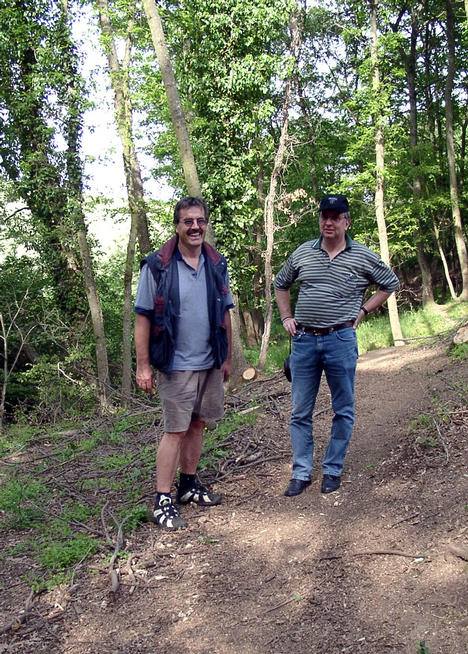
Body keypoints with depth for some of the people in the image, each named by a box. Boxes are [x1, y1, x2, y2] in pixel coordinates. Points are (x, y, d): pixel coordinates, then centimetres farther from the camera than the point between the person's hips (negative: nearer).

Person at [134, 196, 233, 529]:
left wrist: (227, 358, 13)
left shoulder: (217, 264, 6)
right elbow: (142, 317, -9)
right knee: (176, 430, -4)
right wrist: (143, 365, -12)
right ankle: (163, 501, 5)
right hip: (176, 365, -5)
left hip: (210, 364, 5)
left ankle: (189, 485, 29)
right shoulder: (157, 266, -9)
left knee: (197, 424, 14)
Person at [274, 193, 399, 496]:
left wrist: (363, 311, 4)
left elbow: (391, 284, 14)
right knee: (300, 412, 5)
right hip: (304, 341, 2)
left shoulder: (363, 256, 1)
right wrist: (286, 317, 12)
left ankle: (333, 470, 20)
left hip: (341, 340, -2)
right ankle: (301, 473, 16)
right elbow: (281, 284, 23)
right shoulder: (303, 253, 8)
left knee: (343, 411, 6)